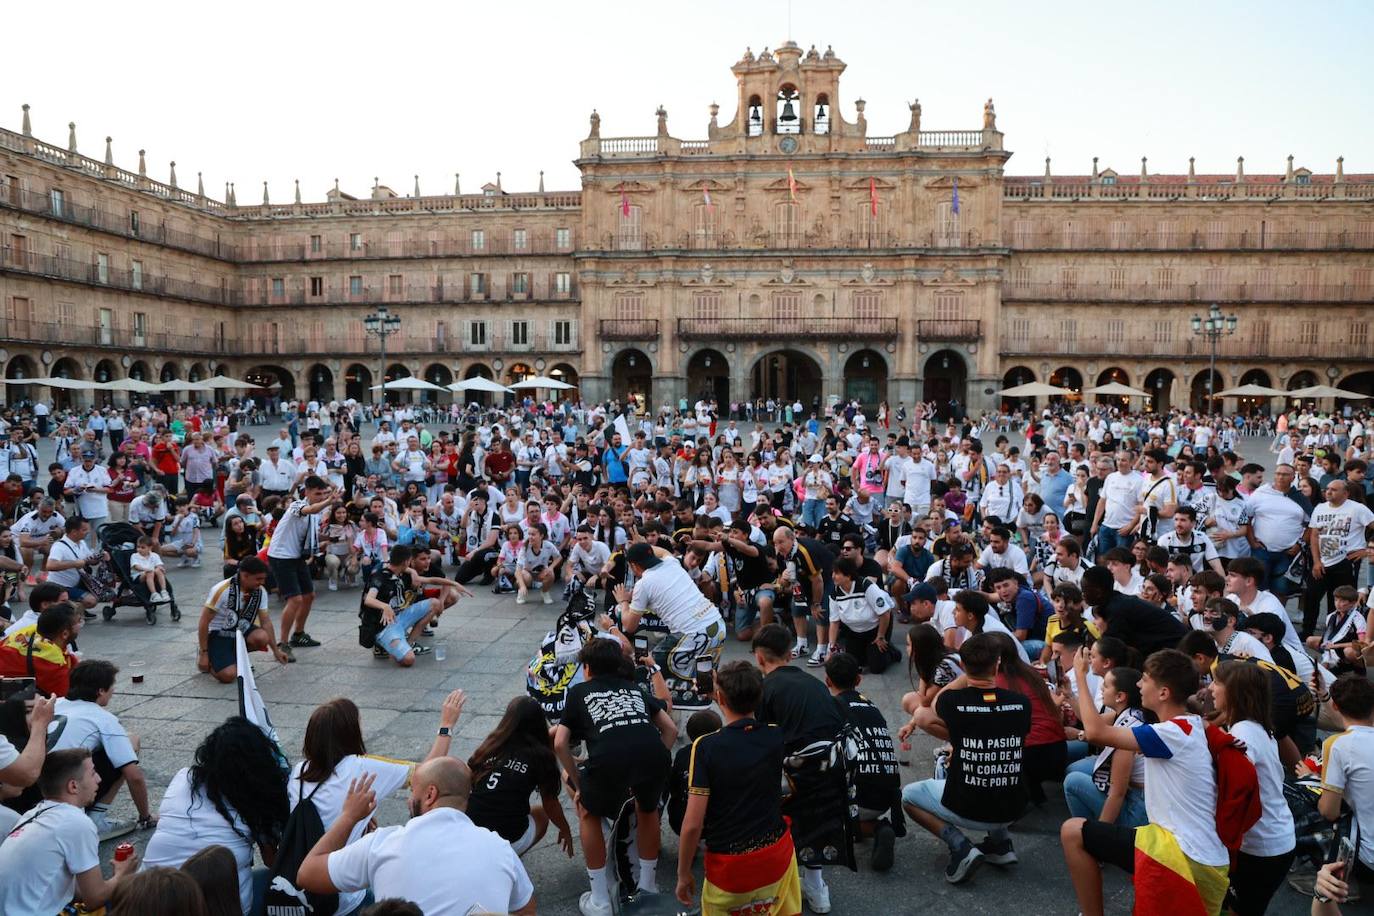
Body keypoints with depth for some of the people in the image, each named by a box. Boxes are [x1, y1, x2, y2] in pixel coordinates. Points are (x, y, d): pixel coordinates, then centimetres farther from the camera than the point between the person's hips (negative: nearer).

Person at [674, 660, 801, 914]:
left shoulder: (706, 746, -18)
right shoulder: (777, 738, -8)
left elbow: (693, 824, -18)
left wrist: (683, 875, -2)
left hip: (729, 866, -3)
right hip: (776, 857, 3)